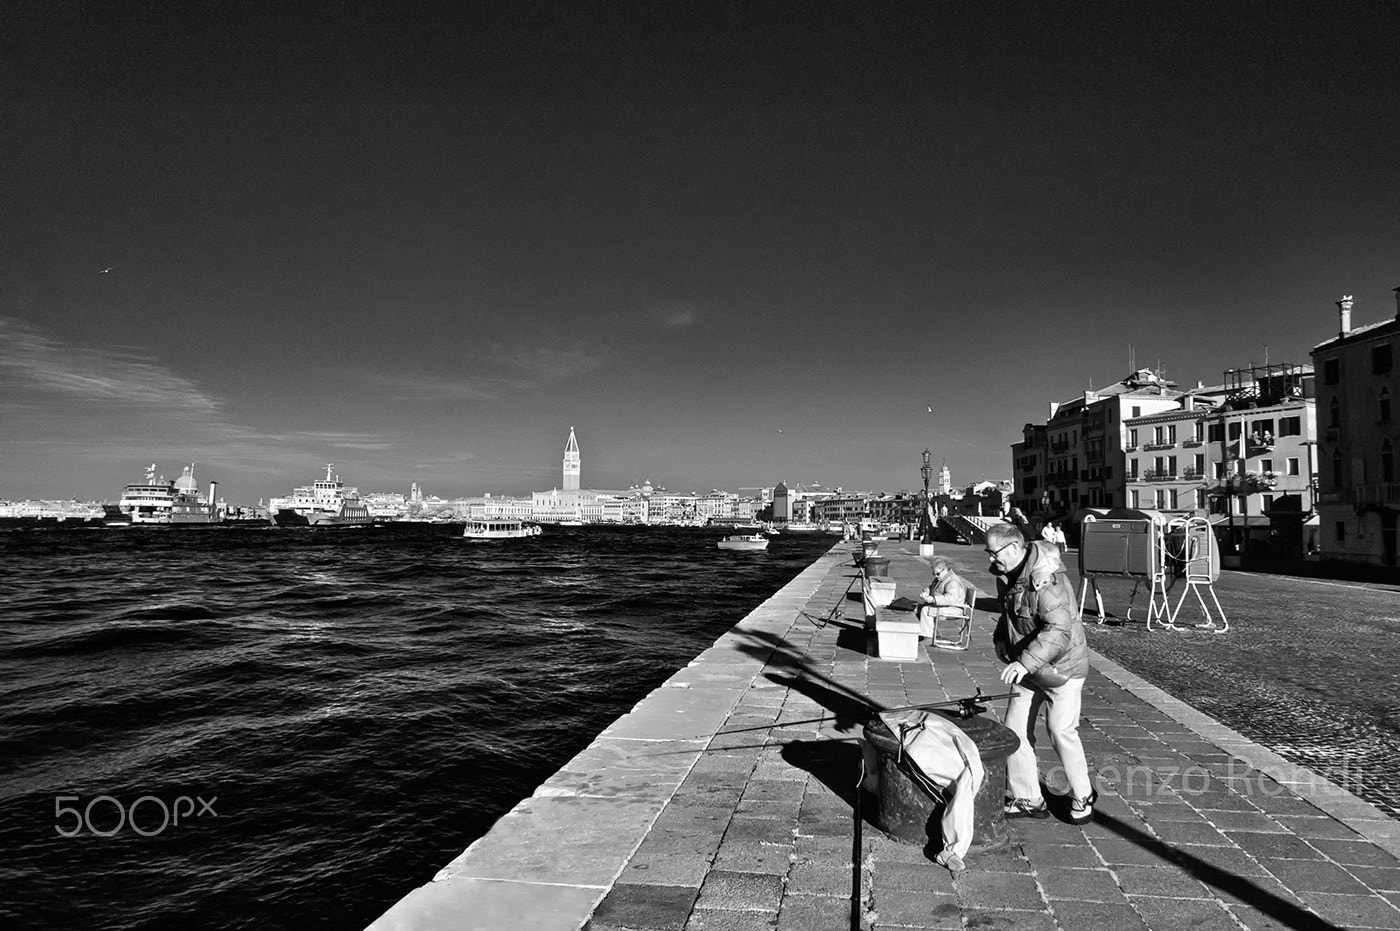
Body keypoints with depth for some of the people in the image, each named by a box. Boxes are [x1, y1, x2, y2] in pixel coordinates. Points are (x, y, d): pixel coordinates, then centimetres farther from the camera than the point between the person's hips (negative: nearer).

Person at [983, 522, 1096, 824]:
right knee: (1015, 731, 6)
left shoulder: (1046, 580, -28)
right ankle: (1028, 800, 19)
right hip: (1027, 669, 8)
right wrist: (1000, 641, 5)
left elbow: (1058, 631, -36)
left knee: (1061, 731, -5)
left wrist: (1026, 661, -43)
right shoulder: (1007, 575, 1)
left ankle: (1082, 798, 19)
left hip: (1061, 667, -8)